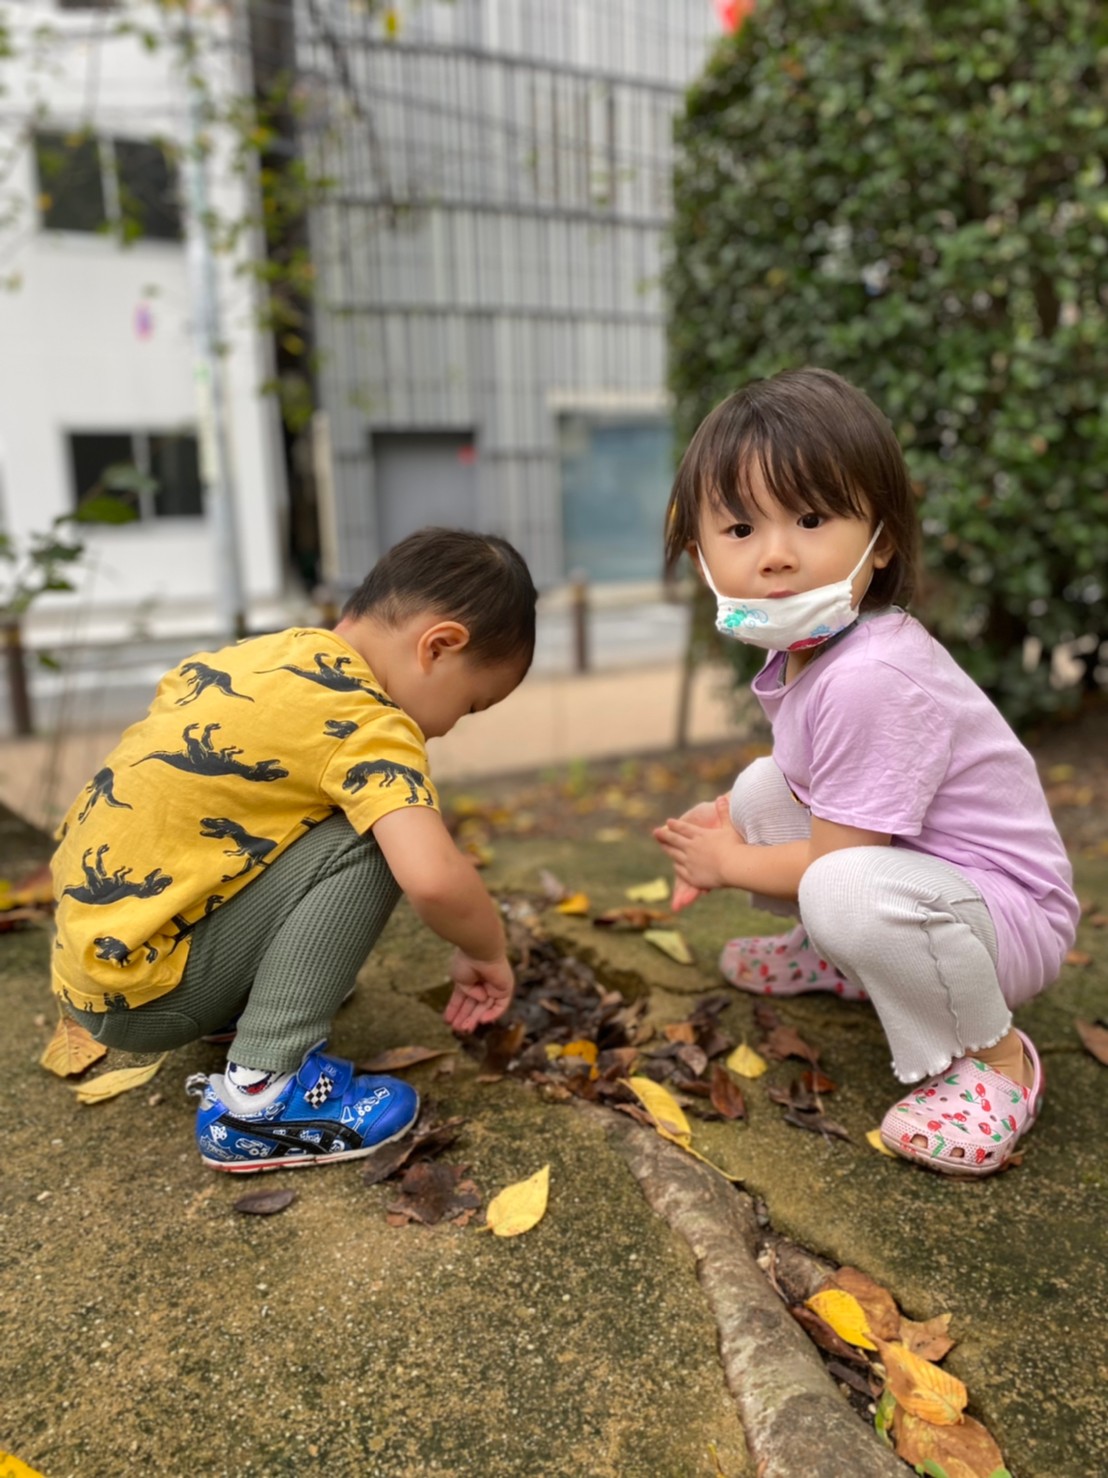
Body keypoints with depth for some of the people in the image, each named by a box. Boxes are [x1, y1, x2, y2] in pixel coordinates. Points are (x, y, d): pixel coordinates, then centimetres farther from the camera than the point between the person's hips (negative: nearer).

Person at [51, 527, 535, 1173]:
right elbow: (433, 878, -34)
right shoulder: (367, 723, -21)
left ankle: (246, 1005, 14)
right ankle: (259, 1095, -14)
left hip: (94, 941, 9)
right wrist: (488, 952, -11)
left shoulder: (269, 652, 3)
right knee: (364, 844, -18)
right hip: (138, 992, -8)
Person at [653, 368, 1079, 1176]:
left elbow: (835, 858, -25)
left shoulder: (870, 679, -32)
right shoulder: (803, 649, -2)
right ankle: (837, 959, 21)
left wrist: (728, 863, -7)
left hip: (1010, 910, -9)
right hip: (913, 870, 9)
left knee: (848, 891, -38)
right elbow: (817, 780, 14)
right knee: (762, 786, 2)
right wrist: (727, 819, -1)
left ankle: (993, 1057, -8)